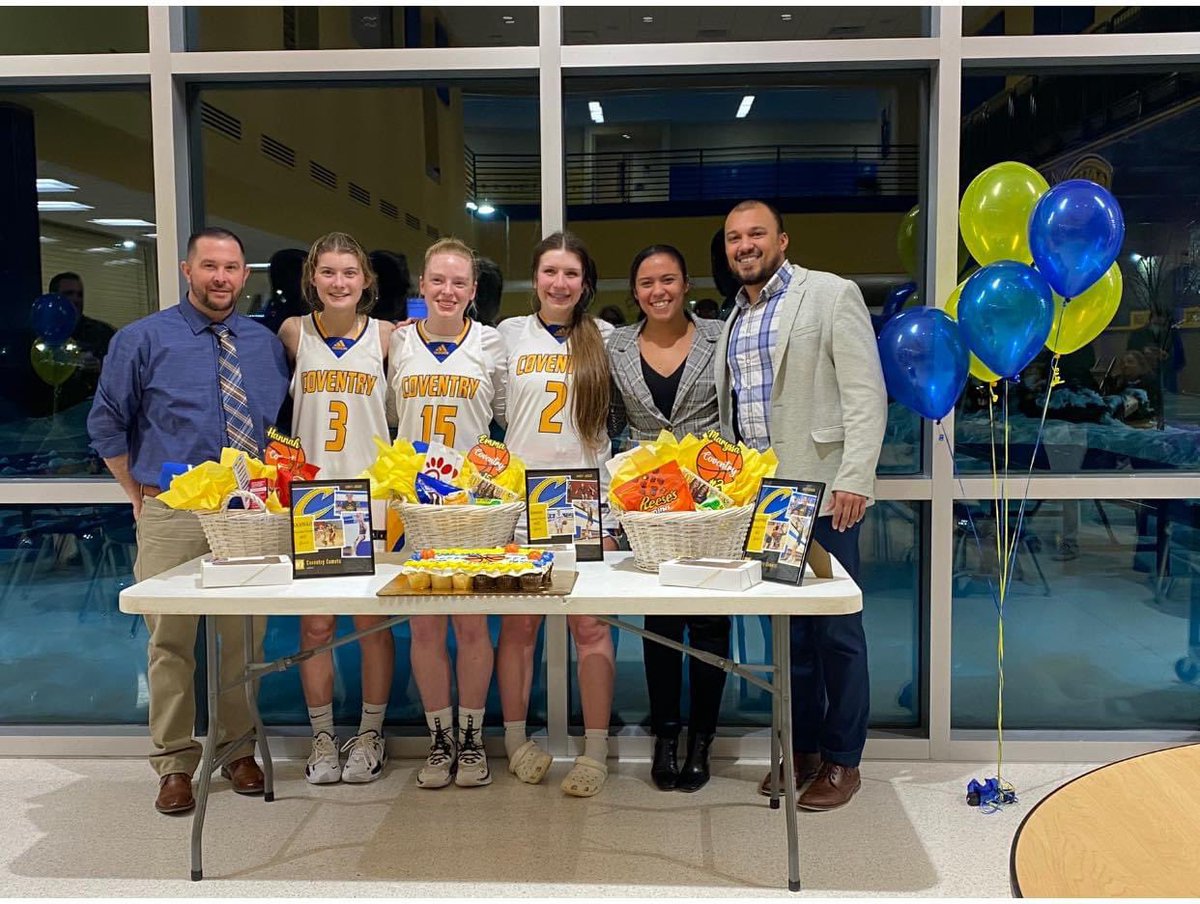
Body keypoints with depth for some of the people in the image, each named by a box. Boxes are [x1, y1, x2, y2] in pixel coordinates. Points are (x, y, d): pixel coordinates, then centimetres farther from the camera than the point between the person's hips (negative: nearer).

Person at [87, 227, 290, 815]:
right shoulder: (144, 339, 1)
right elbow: (106, 423, 5)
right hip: (172, 514, -2)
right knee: (170, 642, 4)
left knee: (245, 639, 10)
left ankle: (238, 750, 26)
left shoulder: (265, 344, 9)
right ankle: (174, 763, 18)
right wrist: (140, 493, 4)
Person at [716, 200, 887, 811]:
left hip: (820, 492, -6)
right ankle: (803, 748, 27)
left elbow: (866, 395, -9)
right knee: (787, 629, 13)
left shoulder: (832, 295, -3)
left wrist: (855, 479, -18)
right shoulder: (733, 318, 17)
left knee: (836, 629, 3)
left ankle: (842, 760, 17)